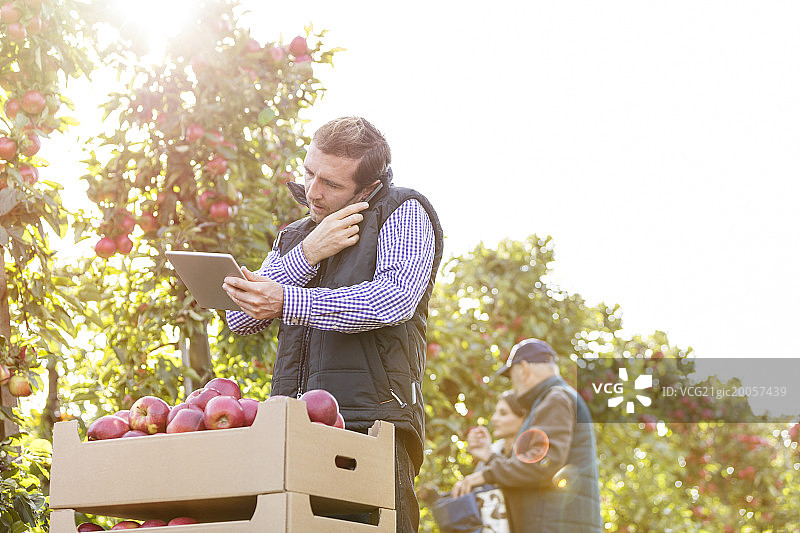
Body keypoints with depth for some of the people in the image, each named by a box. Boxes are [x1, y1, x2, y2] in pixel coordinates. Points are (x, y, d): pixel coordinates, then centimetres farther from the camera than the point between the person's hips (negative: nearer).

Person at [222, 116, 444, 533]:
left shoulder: (404, 213, 8)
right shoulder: (292, 238, 27)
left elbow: (394, 298, -11)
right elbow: (240, 319, 15)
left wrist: (287, 302, -19)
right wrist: (306, 255, 2)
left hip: (371, 422, -4)